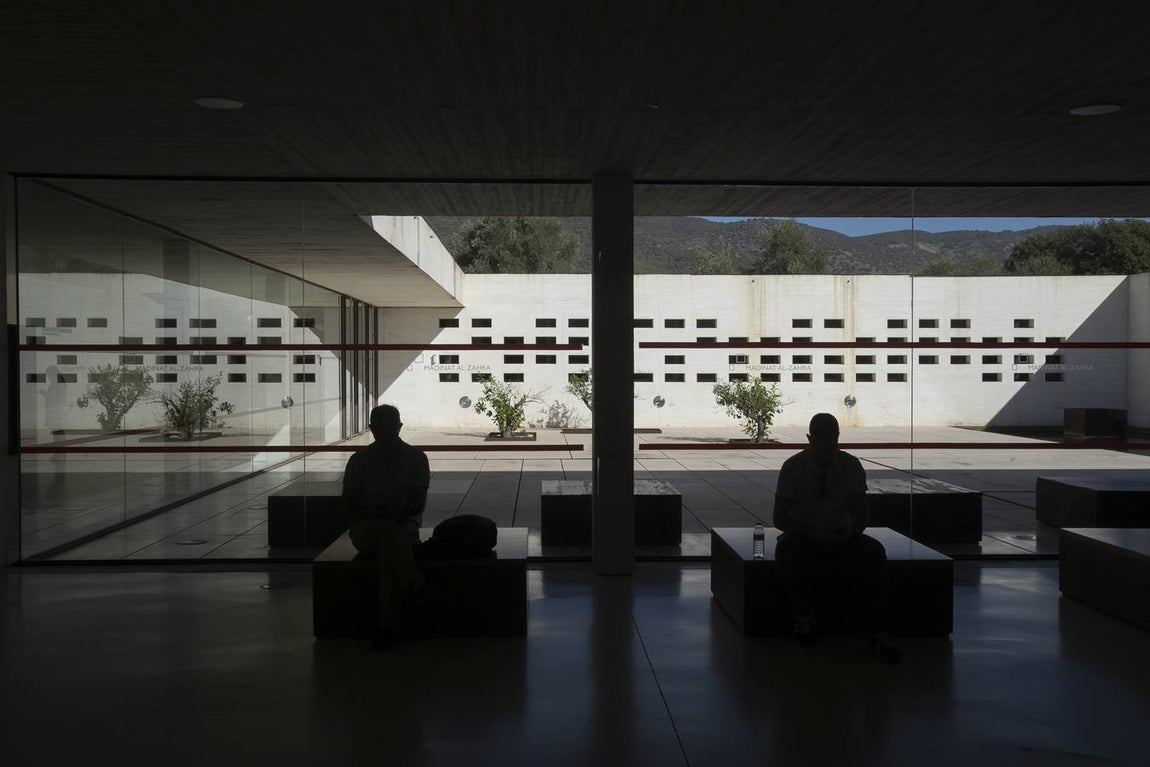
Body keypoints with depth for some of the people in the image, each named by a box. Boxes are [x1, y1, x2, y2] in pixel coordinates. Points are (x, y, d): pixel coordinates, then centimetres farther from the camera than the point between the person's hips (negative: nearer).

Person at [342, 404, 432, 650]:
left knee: (388, 548, -37)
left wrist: (398, 511, -20)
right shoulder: (360, 459, 8)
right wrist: (373, 513, -16)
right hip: (365, 529, 0)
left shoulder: (415, 458, 6)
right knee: (388, 529, -37)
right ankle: (415, 584, -56)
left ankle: (388, 625, -44)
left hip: (404, 526, 0)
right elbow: (349, 505, 4)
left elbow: (418, 503, 1)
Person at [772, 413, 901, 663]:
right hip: (803, 537, -2)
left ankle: (876, 632, -25)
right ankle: (803, 615, -10)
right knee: (786, 551, -36)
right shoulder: (793, 467, -9)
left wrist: (851, 531, -24)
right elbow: (780, 517, -11)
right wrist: (812, 532, -27)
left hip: (842, 537, 2)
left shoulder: (850, 466, -2)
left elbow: (861, 515, -1)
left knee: (874, 552, -28)